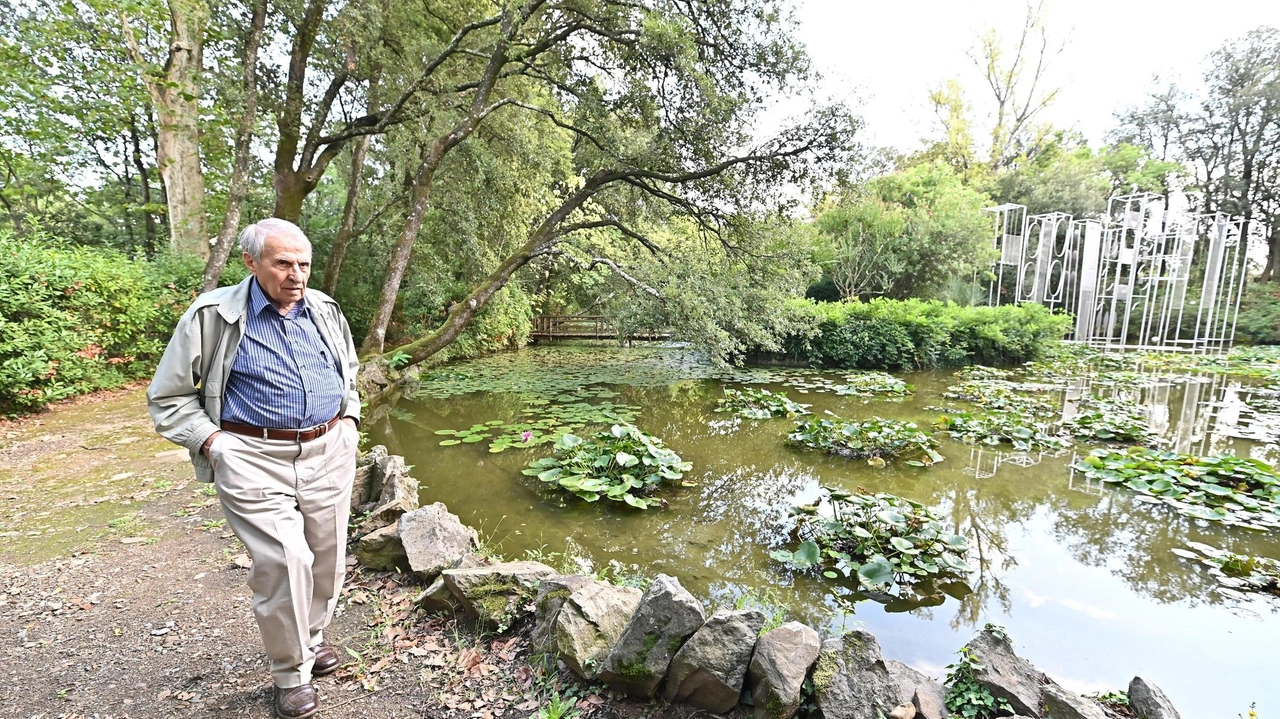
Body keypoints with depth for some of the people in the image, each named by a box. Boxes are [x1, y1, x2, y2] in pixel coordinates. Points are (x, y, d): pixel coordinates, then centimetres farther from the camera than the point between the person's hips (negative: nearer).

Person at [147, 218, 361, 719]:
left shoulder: (325, 311, 8)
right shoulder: (212, 316, -5)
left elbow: (350, 373, 24)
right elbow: (168, 398, 3)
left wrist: (349, 418, 11)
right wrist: (212, 441, -8)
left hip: (328, 453, 5)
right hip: (255, 460, -4)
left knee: (327, 556, 13)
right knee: (284, 560, -10)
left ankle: (312, 637, 40)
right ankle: (291, 673, 13)